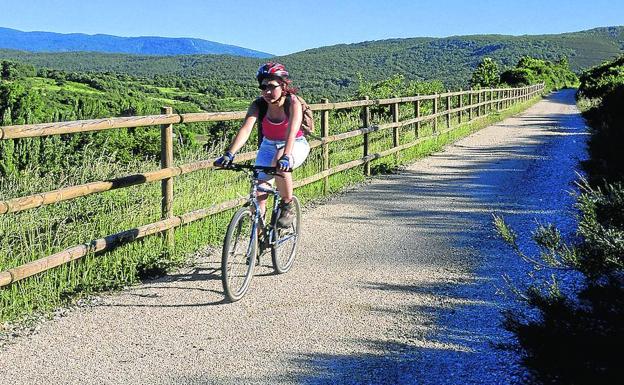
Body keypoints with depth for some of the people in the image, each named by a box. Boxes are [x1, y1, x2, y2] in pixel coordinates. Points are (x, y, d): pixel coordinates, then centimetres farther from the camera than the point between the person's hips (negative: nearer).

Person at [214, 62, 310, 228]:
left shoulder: (293, 103, -26)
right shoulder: (258, 105, -19)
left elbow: (292, 131, -41)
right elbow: (245, 129, -32)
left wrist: (286, 156, -58)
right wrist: (229, 154, -46)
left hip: (295, 145, -3)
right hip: (269, 146, 4)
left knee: (280, 165, -37)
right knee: (259, 192, -8)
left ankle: (287, 206, -14)